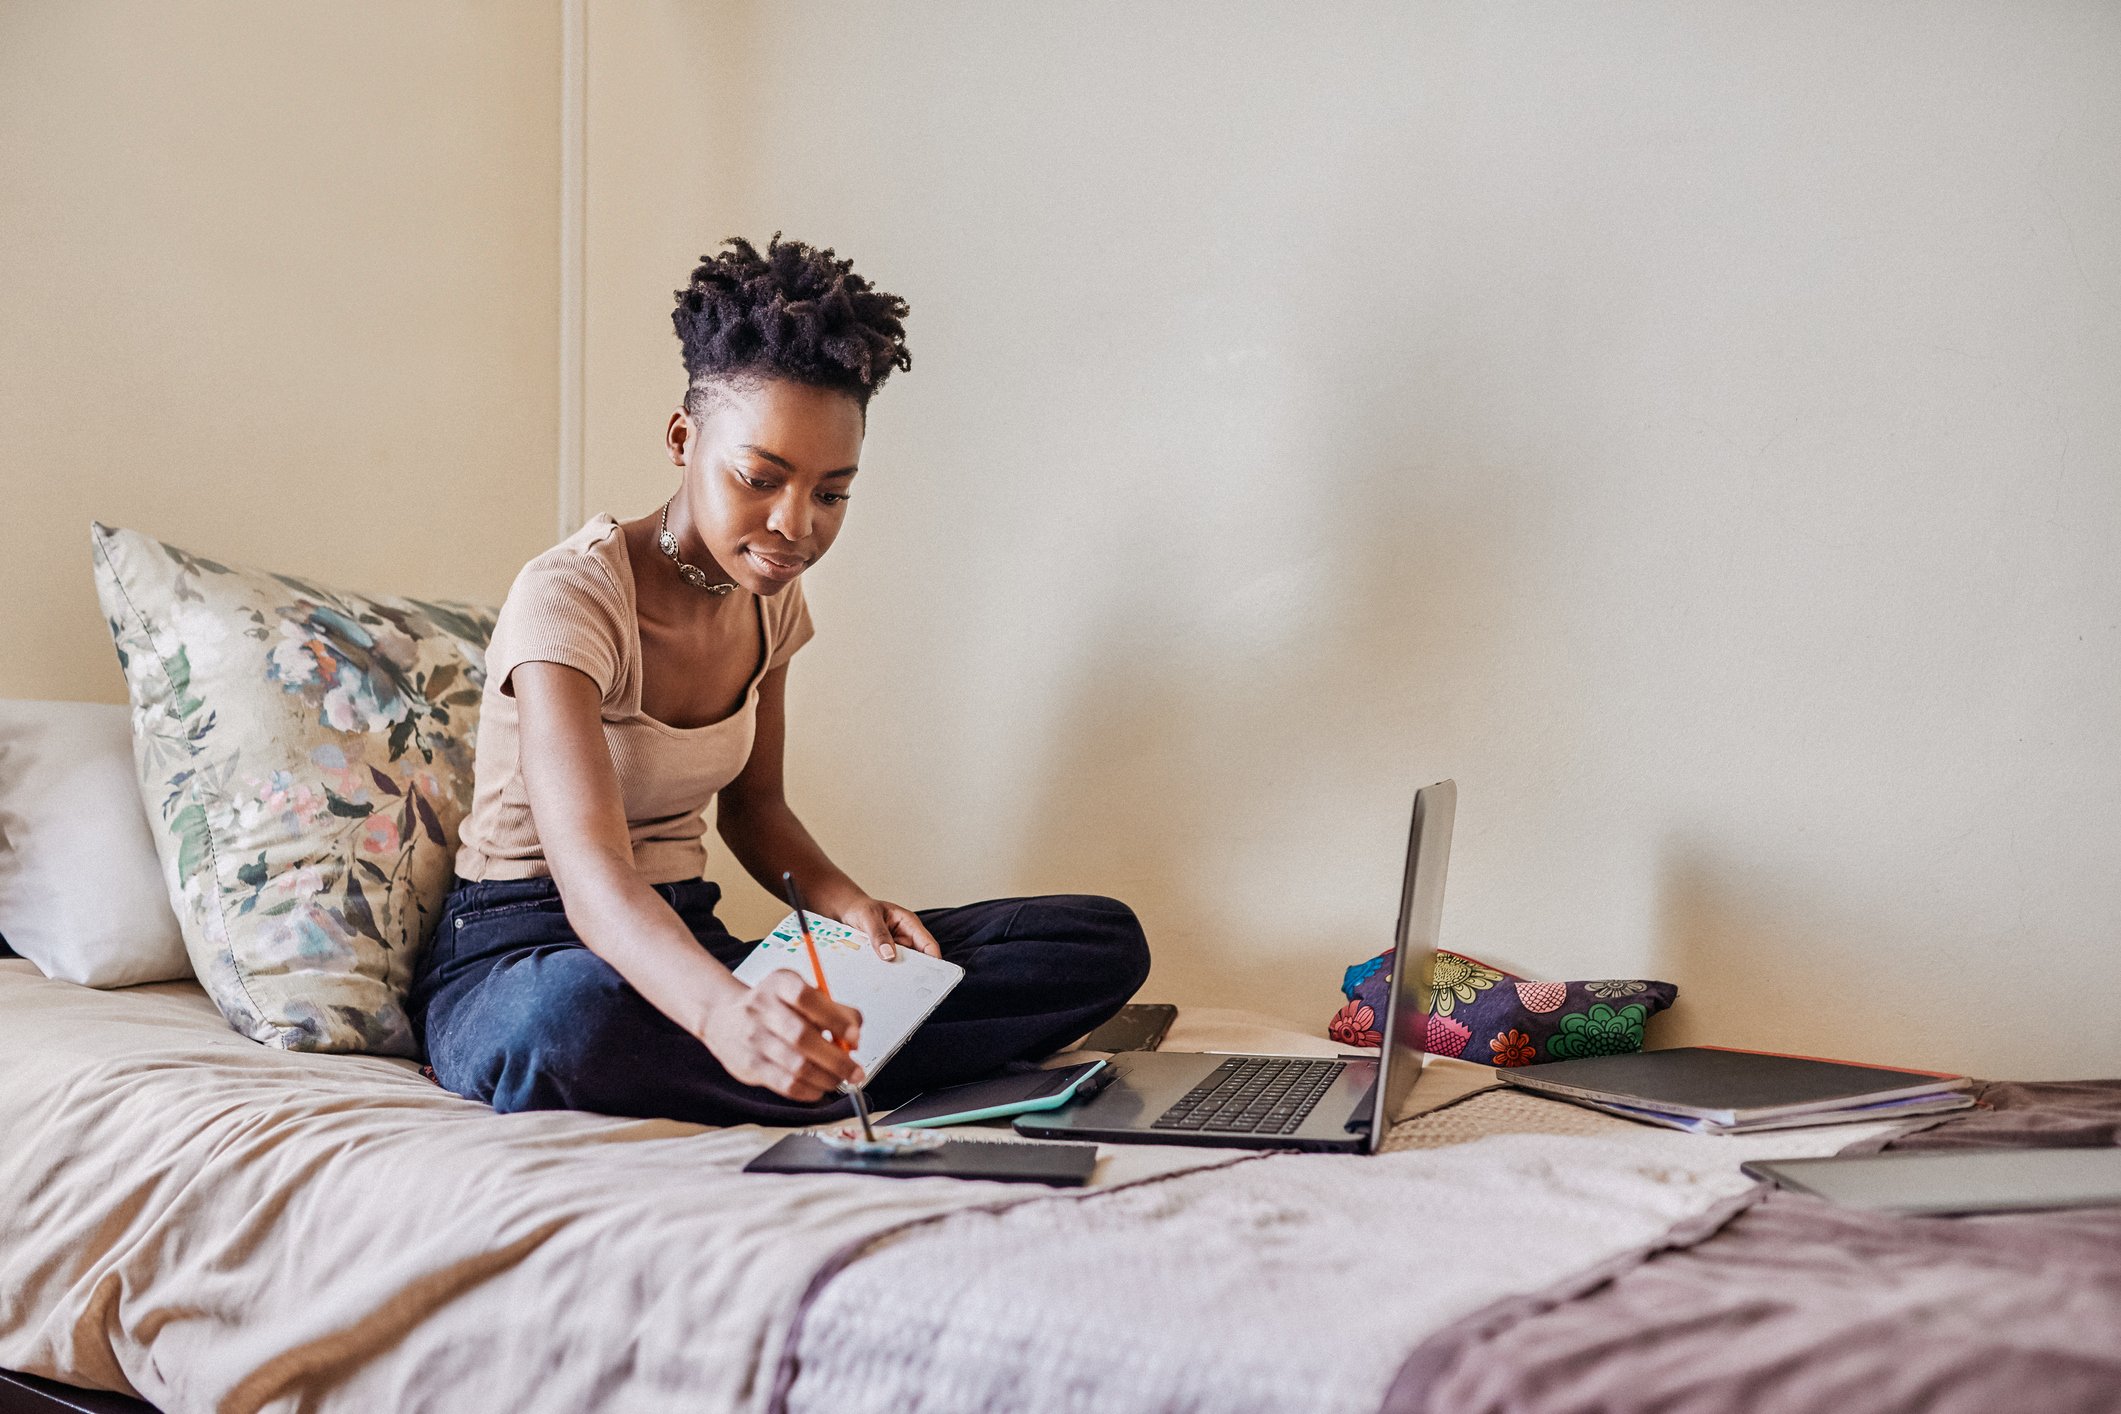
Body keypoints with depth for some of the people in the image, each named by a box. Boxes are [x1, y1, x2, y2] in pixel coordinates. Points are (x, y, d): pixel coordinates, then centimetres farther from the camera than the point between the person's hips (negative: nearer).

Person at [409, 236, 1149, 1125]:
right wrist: (725, 1012, -56)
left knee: (1105, 940, -10)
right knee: (574, 1014, -49)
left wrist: (846, 903, -7)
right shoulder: (568, 598, -20)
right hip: (522, 957, -6)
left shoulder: (771, 597, 4)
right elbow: (592, 876, -35)